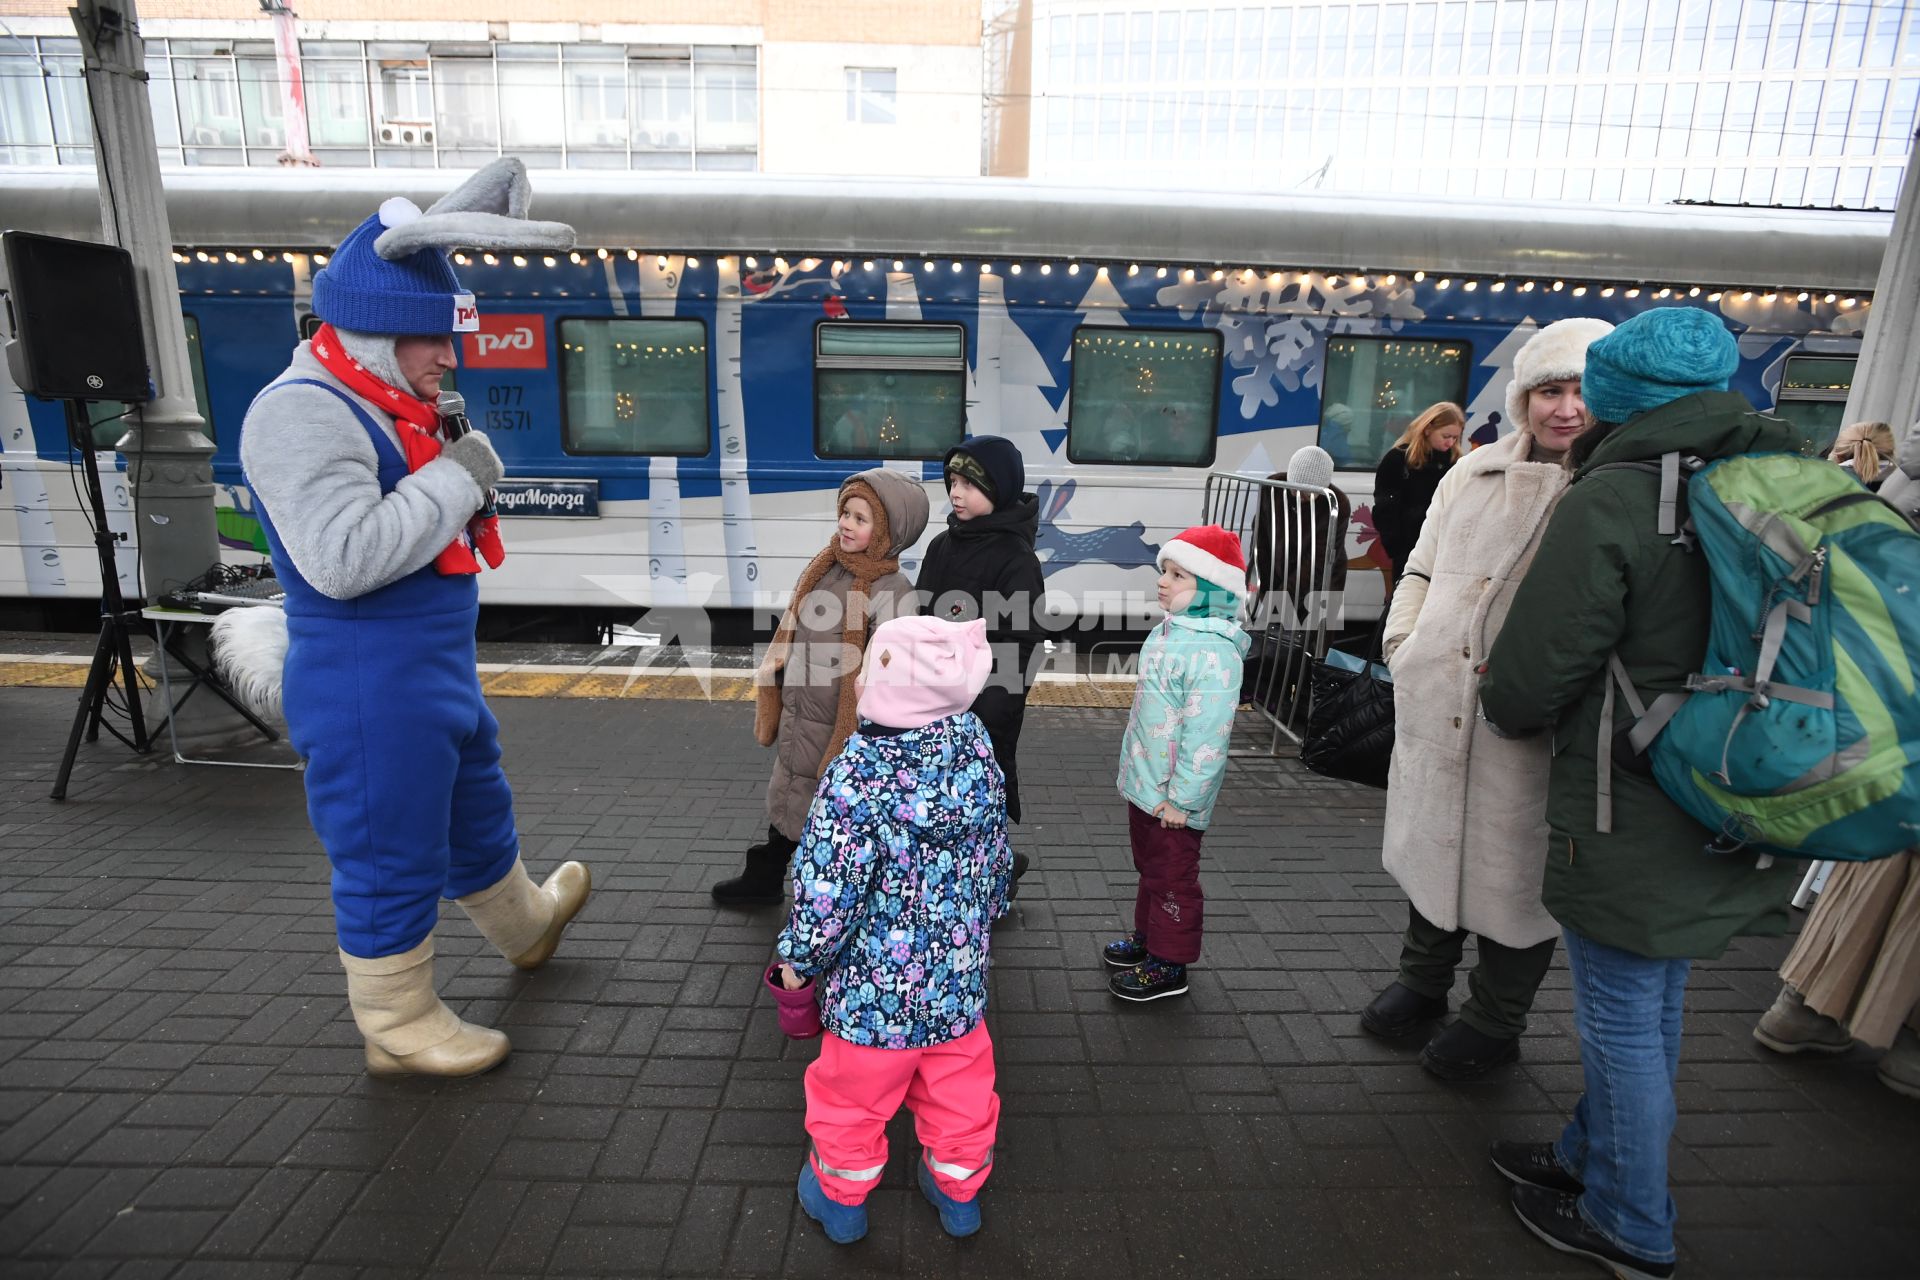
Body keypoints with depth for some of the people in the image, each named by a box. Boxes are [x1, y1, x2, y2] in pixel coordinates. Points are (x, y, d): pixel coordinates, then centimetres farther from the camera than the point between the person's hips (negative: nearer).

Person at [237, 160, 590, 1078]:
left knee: (478, 814, 28)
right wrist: (456, 477, -23)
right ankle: (398, 1030, 26)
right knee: (392, 858, 6)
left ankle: (526, 926, 51)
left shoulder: (379, 402, 8)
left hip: (438, 670, 10)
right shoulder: (301, 414, -20)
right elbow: (342, 558, -31)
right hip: (370, 689, -10)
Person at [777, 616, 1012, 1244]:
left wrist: (799, 958, -4)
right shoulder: (975, 748, -11)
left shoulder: (855, 780, -30)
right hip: (961, 978, 5)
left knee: (852, 1096, 22)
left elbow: (826, 894, -23)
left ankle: (841, 1196, 46)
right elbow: (998, 855, 3)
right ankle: (958, 1191, 48)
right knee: (959, 1091, 26)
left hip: (874, 988, -4)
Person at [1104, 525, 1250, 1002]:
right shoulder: (1168, 632, 5)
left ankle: (1168, 965, 23)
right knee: (1150, 868, 24)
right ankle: (1147, 937, 42)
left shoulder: (1213, 654, -26)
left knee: (1172, 877, 8)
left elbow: (1205, 737, -26)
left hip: (1172, 798, -9)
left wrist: (1180, 799, -22)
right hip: (1143, 785, 9)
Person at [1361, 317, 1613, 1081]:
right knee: (1431, 841, 20)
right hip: (1434, 709, 5)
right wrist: (1403, 644, 4)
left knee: (1514, 871, 10)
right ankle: (1422, 982, 43)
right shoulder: (1474, 473, 7)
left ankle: (1494, 1023, 34)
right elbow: (1421, 568, 16)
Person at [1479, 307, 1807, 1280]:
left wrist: (1507, 709, 5)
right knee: (1653, 1006, 22)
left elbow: (1528, 678, -18)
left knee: (1623, 1019, 10)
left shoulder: (1612, 500, -20)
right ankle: (1589, 1157, 42)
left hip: (1633, 822, -8)